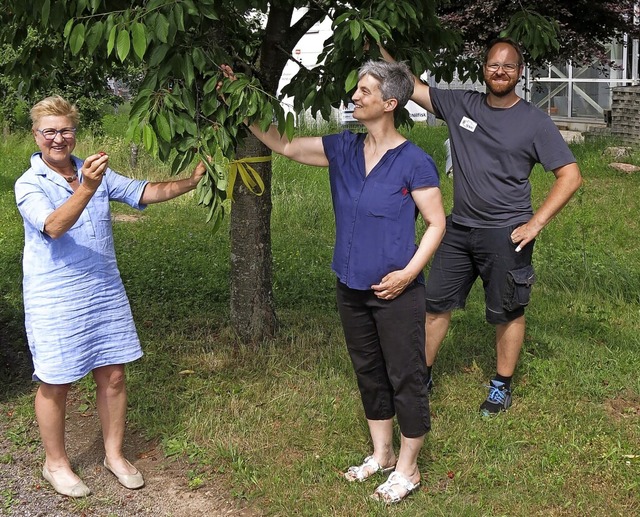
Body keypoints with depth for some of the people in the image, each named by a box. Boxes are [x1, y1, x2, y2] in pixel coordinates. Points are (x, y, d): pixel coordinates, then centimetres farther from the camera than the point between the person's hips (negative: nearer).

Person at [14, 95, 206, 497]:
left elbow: (144, 192, 9)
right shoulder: (29, 185, -11)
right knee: (55, 384, 5)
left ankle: (114, 454, 27)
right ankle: (56, 463, 24)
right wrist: (86, 189, -42)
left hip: (105, 292, 5)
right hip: (55, 301, -5)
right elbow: (54, 226, -28)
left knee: (113, 375, 10)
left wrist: (190, 182, -2)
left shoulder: (97, 172, 6)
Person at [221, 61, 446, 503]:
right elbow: (284, 145, 7)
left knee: (405, 379, 6)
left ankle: (407, 469, 22)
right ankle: (381, 455, 36)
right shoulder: (343, 149, 2)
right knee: (369, 373, 19)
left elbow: (436, 223, -9)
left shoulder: (413, 161, -14)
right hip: (351, 288, 7)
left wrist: (408, 273, -18)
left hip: (395, 292, -6)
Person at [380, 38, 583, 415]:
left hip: (506, 235, -4)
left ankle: (502, 386, 25)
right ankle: (422, 375, 25)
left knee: (508, 313, 8)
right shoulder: (461, 104, 3)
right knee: (436, 303, 10)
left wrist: (537, 222, -14)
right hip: (460, 229, 4)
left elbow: (571, 176, -8)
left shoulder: (535, 122, -7)